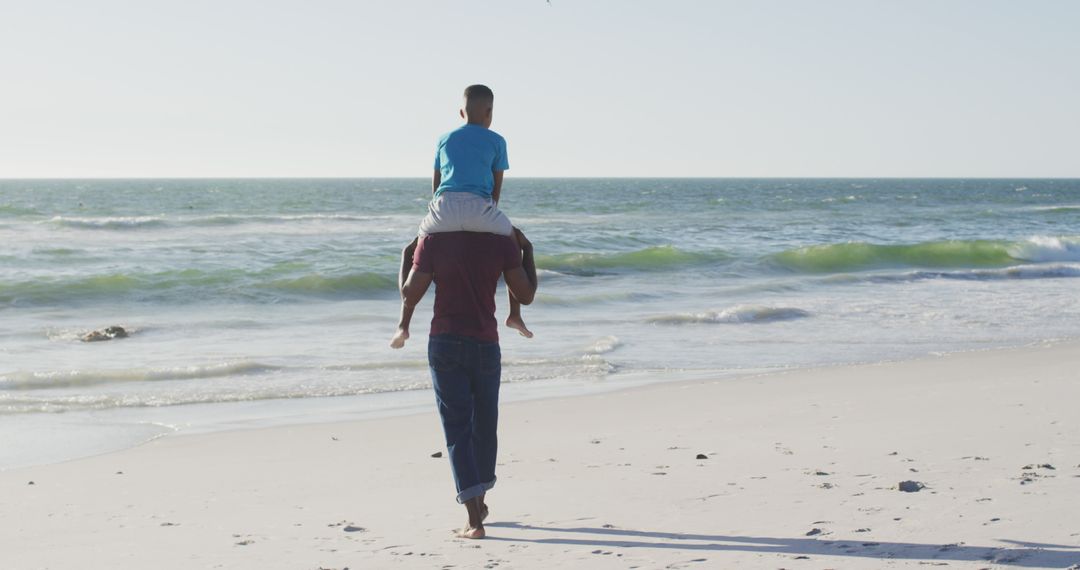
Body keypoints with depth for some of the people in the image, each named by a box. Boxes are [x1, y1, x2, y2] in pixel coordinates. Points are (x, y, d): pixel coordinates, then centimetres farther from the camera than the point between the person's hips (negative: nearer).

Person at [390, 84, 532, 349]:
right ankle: (515, 314, 23)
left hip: (444, 206, 2)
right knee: (515, 242, 29)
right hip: (479, 208, -1)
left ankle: (403, 324, 11)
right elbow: (497, 187, 16)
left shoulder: (445, 139, 23)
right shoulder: (496, 141, 16)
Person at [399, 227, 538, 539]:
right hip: (486, 346, 1)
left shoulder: (432, 242, -5)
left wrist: (405, 257, 10)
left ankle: (475, 519, -12)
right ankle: (479, 501, 38)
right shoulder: (502, 243, -3)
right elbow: (525, 295, 3)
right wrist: (527, 250, 14)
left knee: (457, 430, -1)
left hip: (445, 344, -1)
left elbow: (409, 298, -4)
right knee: (484, 427, 20)